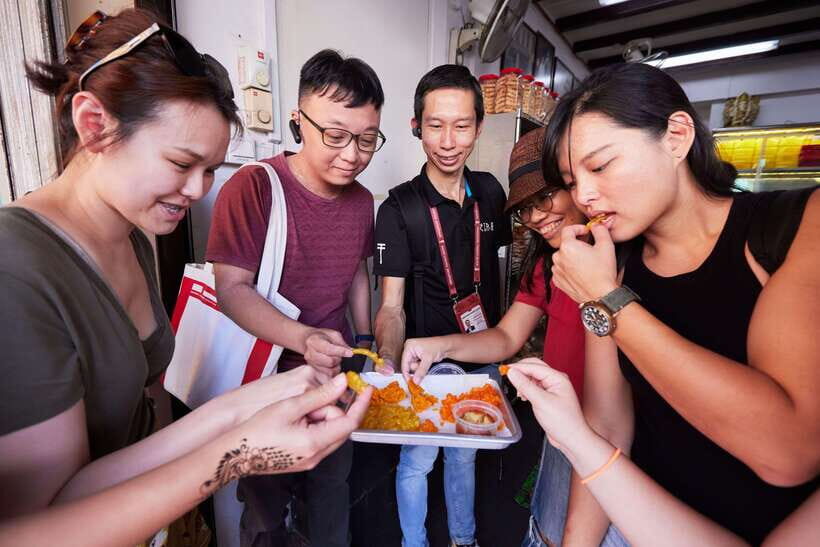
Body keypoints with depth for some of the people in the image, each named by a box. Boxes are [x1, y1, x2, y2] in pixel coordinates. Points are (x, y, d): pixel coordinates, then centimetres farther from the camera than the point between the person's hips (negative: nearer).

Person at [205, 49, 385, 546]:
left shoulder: (362, 200, 0)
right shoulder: (252, 188, -19)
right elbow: (232, 289, -21)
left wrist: (366, 344, 8)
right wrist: (303, 338, -35)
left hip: (339, 376, 5)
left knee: (333, 487, 26)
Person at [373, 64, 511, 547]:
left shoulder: (490, 193, -2)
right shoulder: (400, 208, -16)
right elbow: (391, 305, -17)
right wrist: (389, 364, -35)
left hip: (481, 358, 4)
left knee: (464, 454, 24)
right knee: (418, 461, 14)